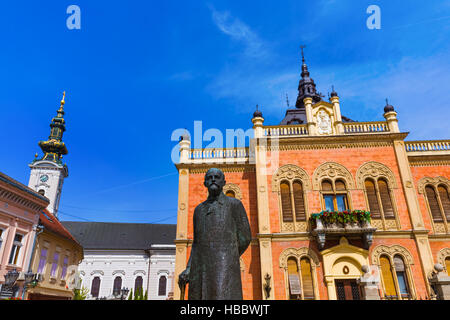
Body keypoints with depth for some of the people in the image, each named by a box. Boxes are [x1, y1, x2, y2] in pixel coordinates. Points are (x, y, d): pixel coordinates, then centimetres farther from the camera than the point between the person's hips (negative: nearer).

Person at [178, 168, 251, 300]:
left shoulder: (235, 204, 6)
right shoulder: (199, 209, 21)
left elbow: (245, 237, 3)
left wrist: (226, 261, 6)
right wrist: (188, 270, 7)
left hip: (225, 270, -4)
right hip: (201, 272, 5)